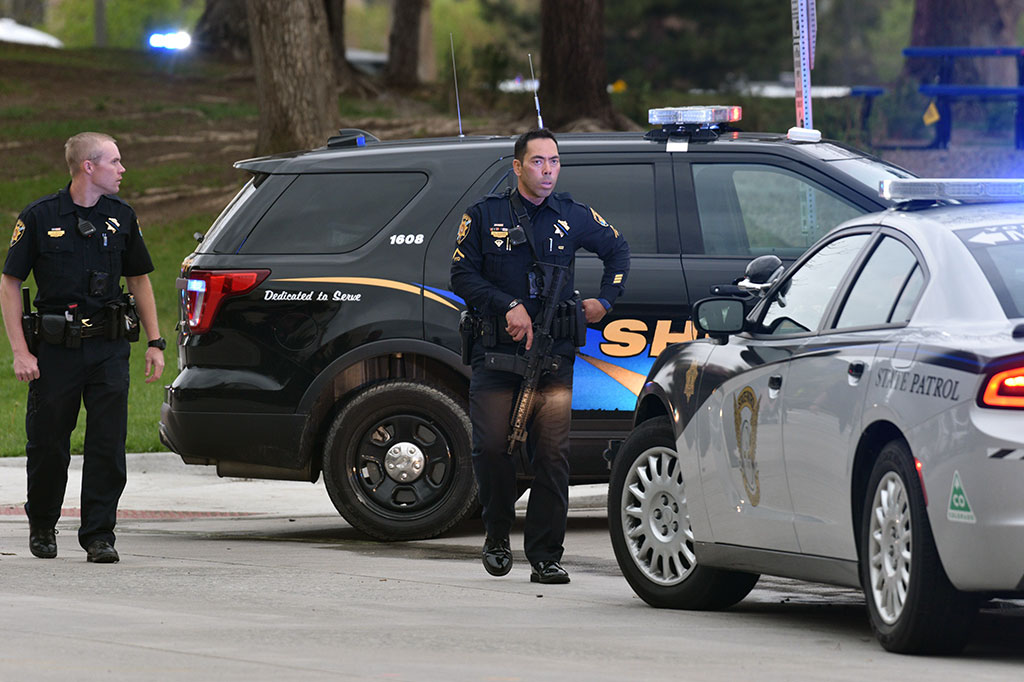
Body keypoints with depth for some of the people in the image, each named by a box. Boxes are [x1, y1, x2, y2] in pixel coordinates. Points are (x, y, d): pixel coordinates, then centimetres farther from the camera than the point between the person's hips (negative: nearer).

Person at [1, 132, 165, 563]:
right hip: (55, 349, -2)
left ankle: (99, 534, 2)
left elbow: (139, 279, 17)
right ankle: (42, 525, 28)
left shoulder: (121, 217, 7)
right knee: (48, 445, 6)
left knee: (108, 445, -4)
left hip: (108, 349, 2)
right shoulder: (40, 218, -4)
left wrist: (155, 341, 10)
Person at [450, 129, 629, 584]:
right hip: (495, 354, -1)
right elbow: (462, 275, 0)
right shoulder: (486, 215, 5)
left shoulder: (572, 218, 10)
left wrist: (605, 301, 16)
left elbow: (617, 250, 27)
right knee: (491, 447, -9)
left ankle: (545, 556, -4)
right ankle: (497, 536, 14)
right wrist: (509, 307, -12)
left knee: (552, 452, -7)